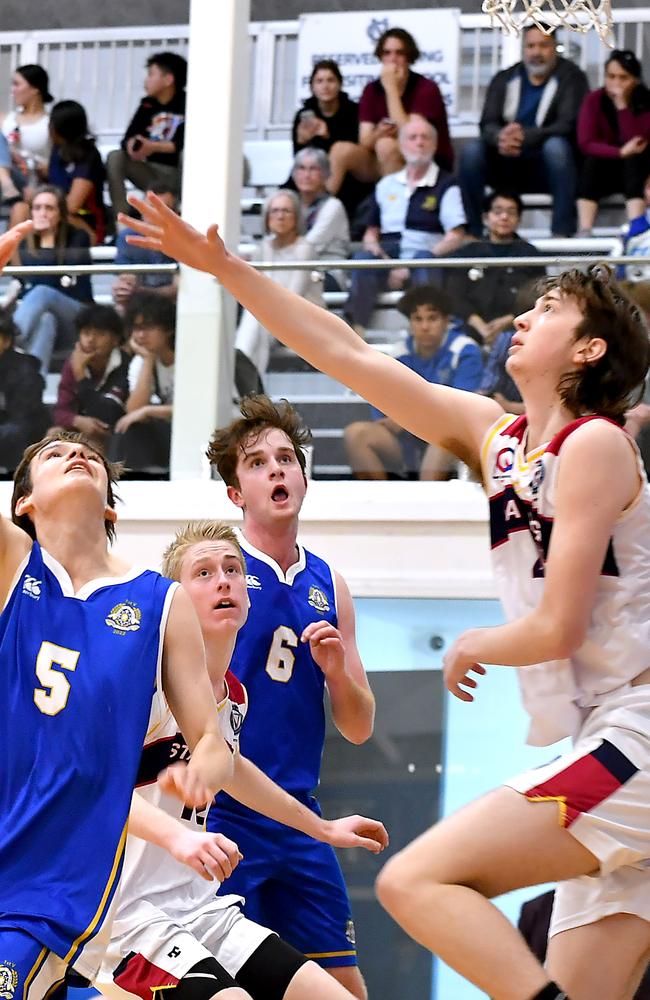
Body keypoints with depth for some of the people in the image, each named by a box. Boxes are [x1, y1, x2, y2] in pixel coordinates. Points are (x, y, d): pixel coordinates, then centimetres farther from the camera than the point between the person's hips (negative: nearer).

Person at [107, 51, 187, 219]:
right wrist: (132, 145, -26)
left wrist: (154, 147, -29)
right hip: (153, 176, 5)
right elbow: (128, 138, -1)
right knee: (115, 157, -15)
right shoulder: (148, 105, 5)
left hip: (181, 176, -5)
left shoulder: (185, 104, -9)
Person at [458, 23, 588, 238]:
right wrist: (501, 137, -28)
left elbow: (568, 125, -16)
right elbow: (488, 125, -1)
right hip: (508, 168, 3)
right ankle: (472, 233, -22)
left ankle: (562, 233, -37)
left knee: (556, 145, -35)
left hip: (550, 169, -3)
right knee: (471, 151, -22)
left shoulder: (570, 77, -1)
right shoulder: (504, 79, 10)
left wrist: (525, 137, -33)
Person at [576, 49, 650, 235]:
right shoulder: (594, 100, -8)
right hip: (603, 172, 1)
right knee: (592, 160, -29)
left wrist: (623, 105, -30)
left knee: (635, 157, -31)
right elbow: (586, 144, -19)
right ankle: (584, 232, -41)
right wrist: (621, 152, -32)